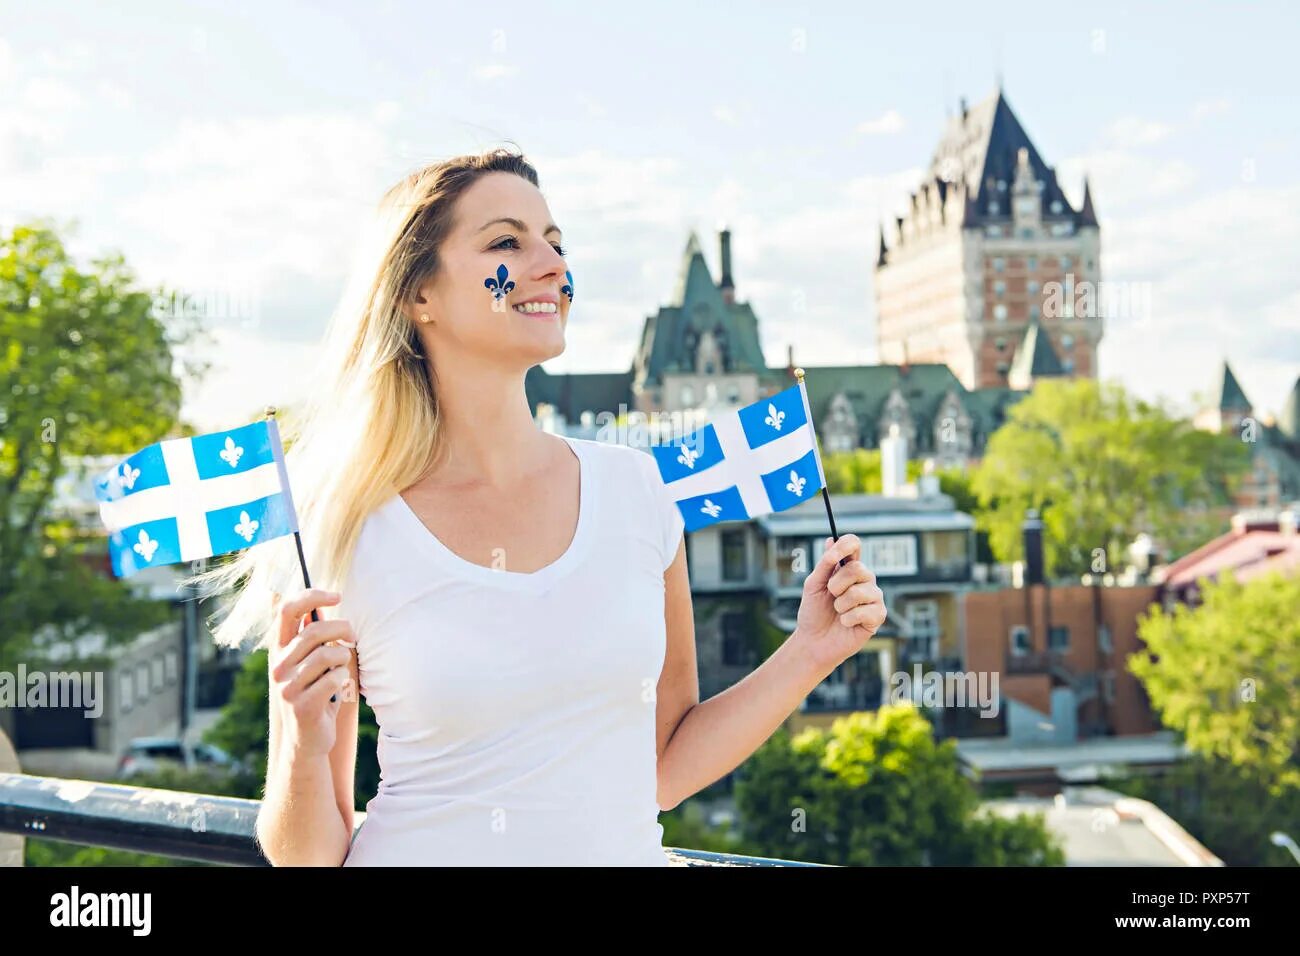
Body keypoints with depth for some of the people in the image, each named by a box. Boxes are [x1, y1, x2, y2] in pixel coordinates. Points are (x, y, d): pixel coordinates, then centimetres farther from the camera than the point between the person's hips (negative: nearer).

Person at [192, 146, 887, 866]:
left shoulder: (633, 488, -5)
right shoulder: (341, 541, -14)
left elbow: (661, 771, 4)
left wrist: (811, 652, -4)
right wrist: (304, 749, -24)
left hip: (624, 851, 3)